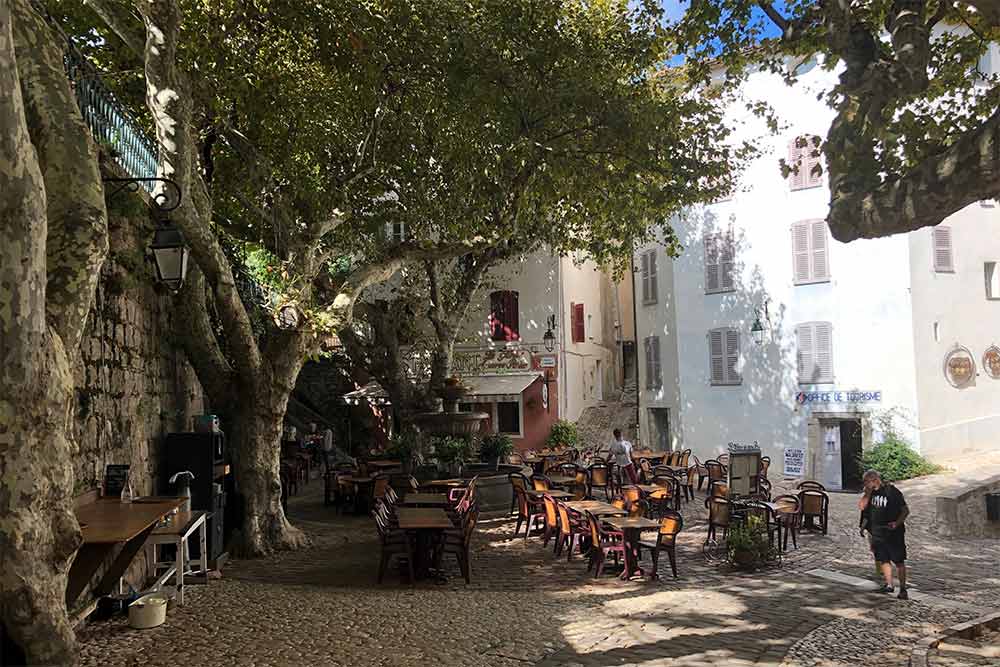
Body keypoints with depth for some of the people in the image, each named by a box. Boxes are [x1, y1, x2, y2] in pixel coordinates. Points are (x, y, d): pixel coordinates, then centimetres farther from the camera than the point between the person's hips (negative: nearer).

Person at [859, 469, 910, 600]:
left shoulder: (892, 491, -11)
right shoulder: (870, 493, 6)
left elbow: (905, 510, -9)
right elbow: (863, 507, -4)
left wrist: (897, 523, -22)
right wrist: (868, 493, -10)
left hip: (894, 532, -6)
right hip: (877, 533, 6)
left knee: (899, 561, 0)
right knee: (884, 560, 10)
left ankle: (903, 589, 7)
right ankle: (889, 585, 20)